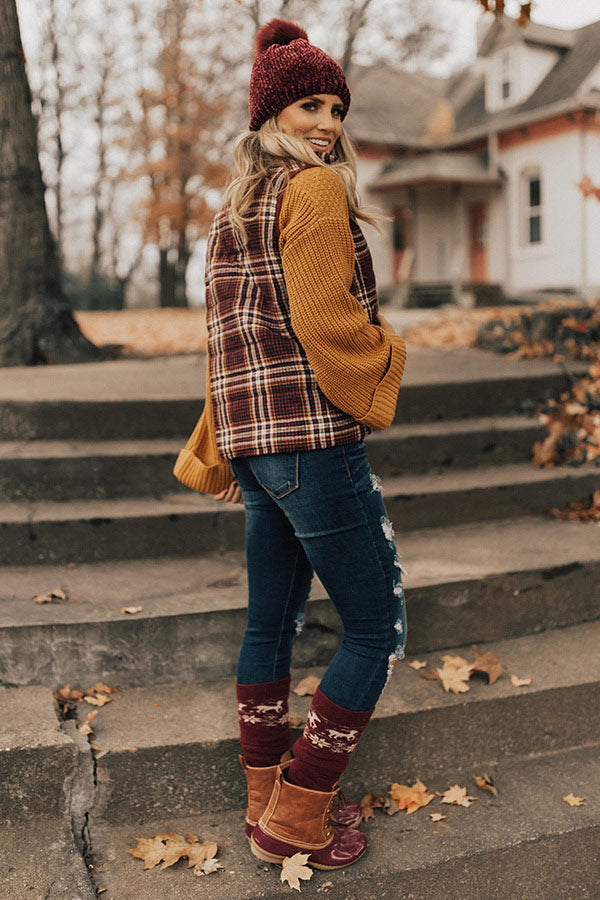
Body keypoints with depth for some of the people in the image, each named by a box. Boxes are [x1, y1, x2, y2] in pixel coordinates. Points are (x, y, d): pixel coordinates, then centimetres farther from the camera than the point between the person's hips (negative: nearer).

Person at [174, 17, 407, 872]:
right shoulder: (313, 190, -9)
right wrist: (385, 355, 1)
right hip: (315, 440, -9)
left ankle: (269, 801, 28)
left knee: (271, 623, 15)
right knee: (376, 627, 3)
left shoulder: (231, 214, 18)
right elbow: (327, 322, -19)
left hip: (254, 441, 9)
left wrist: (222, 449, 23)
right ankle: (295, 818, 10)